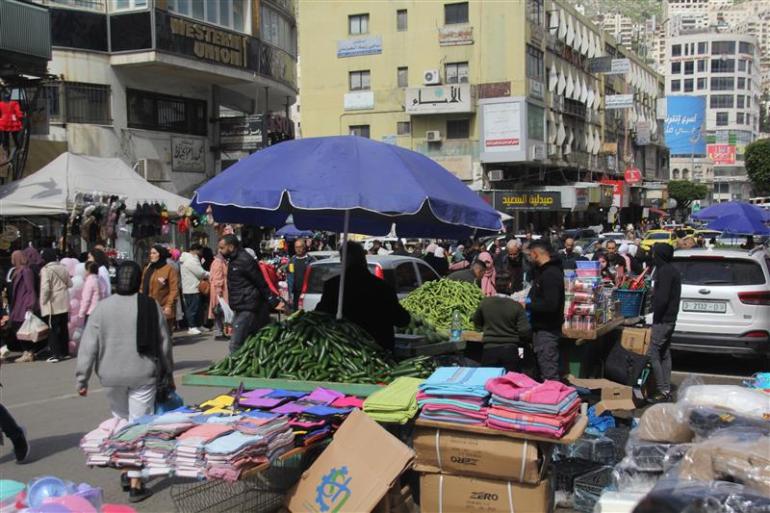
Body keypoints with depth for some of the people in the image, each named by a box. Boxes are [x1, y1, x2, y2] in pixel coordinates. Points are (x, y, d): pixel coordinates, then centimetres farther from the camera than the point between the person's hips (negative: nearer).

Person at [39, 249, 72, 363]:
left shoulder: (46, 270, -14)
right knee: (64, 328, 13)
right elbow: (70, 284, 12)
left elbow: (45, 288, -20)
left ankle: (56, 354, -2)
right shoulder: (63, 268, 5)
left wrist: (43, 301, -8)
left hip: (52, 304, -6)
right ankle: (65, 352, 20)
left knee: (53, 329, -1)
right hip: (64, 304, 6)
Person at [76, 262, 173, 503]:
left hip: (112, 375, 2)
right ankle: (136, 483, 5)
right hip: (143, 374, -2)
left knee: (120, 419, 21)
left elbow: (88, 346, -4)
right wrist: (168, 374, 13)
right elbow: (164, 343, 1)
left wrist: (82, 379, 4)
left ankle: (127, 471, 27)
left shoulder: (103, 307, -4)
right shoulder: (150, 305, -5)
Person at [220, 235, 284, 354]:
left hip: (247, 309, -10)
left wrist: (274, 302, -13)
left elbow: (262, 284, -14)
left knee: (236, 346, -12)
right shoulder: (234, 260, 16)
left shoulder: (245, 261, -15)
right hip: (240, 309, 10)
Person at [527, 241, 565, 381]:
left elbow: (550, 305, -26)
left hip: (547, 331, -10)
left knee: (549, 374, -7)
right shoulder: (543, 271, 14)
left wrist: (527, 305, -16)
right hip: (541, 328, 10)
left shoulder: (551, 274, -18)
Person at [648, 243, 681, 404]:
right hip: (670, 318, 10)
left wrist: (656, 317, -14)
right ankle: (667, 390, 18)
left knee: (653, 354, -8)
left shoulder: (664, 271, -17)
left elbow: (662, 298, -23)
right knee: (665, 354, 14)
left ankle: (663, 392, -8)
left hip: (663, 320, -10)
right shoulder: (672, 270, 15)